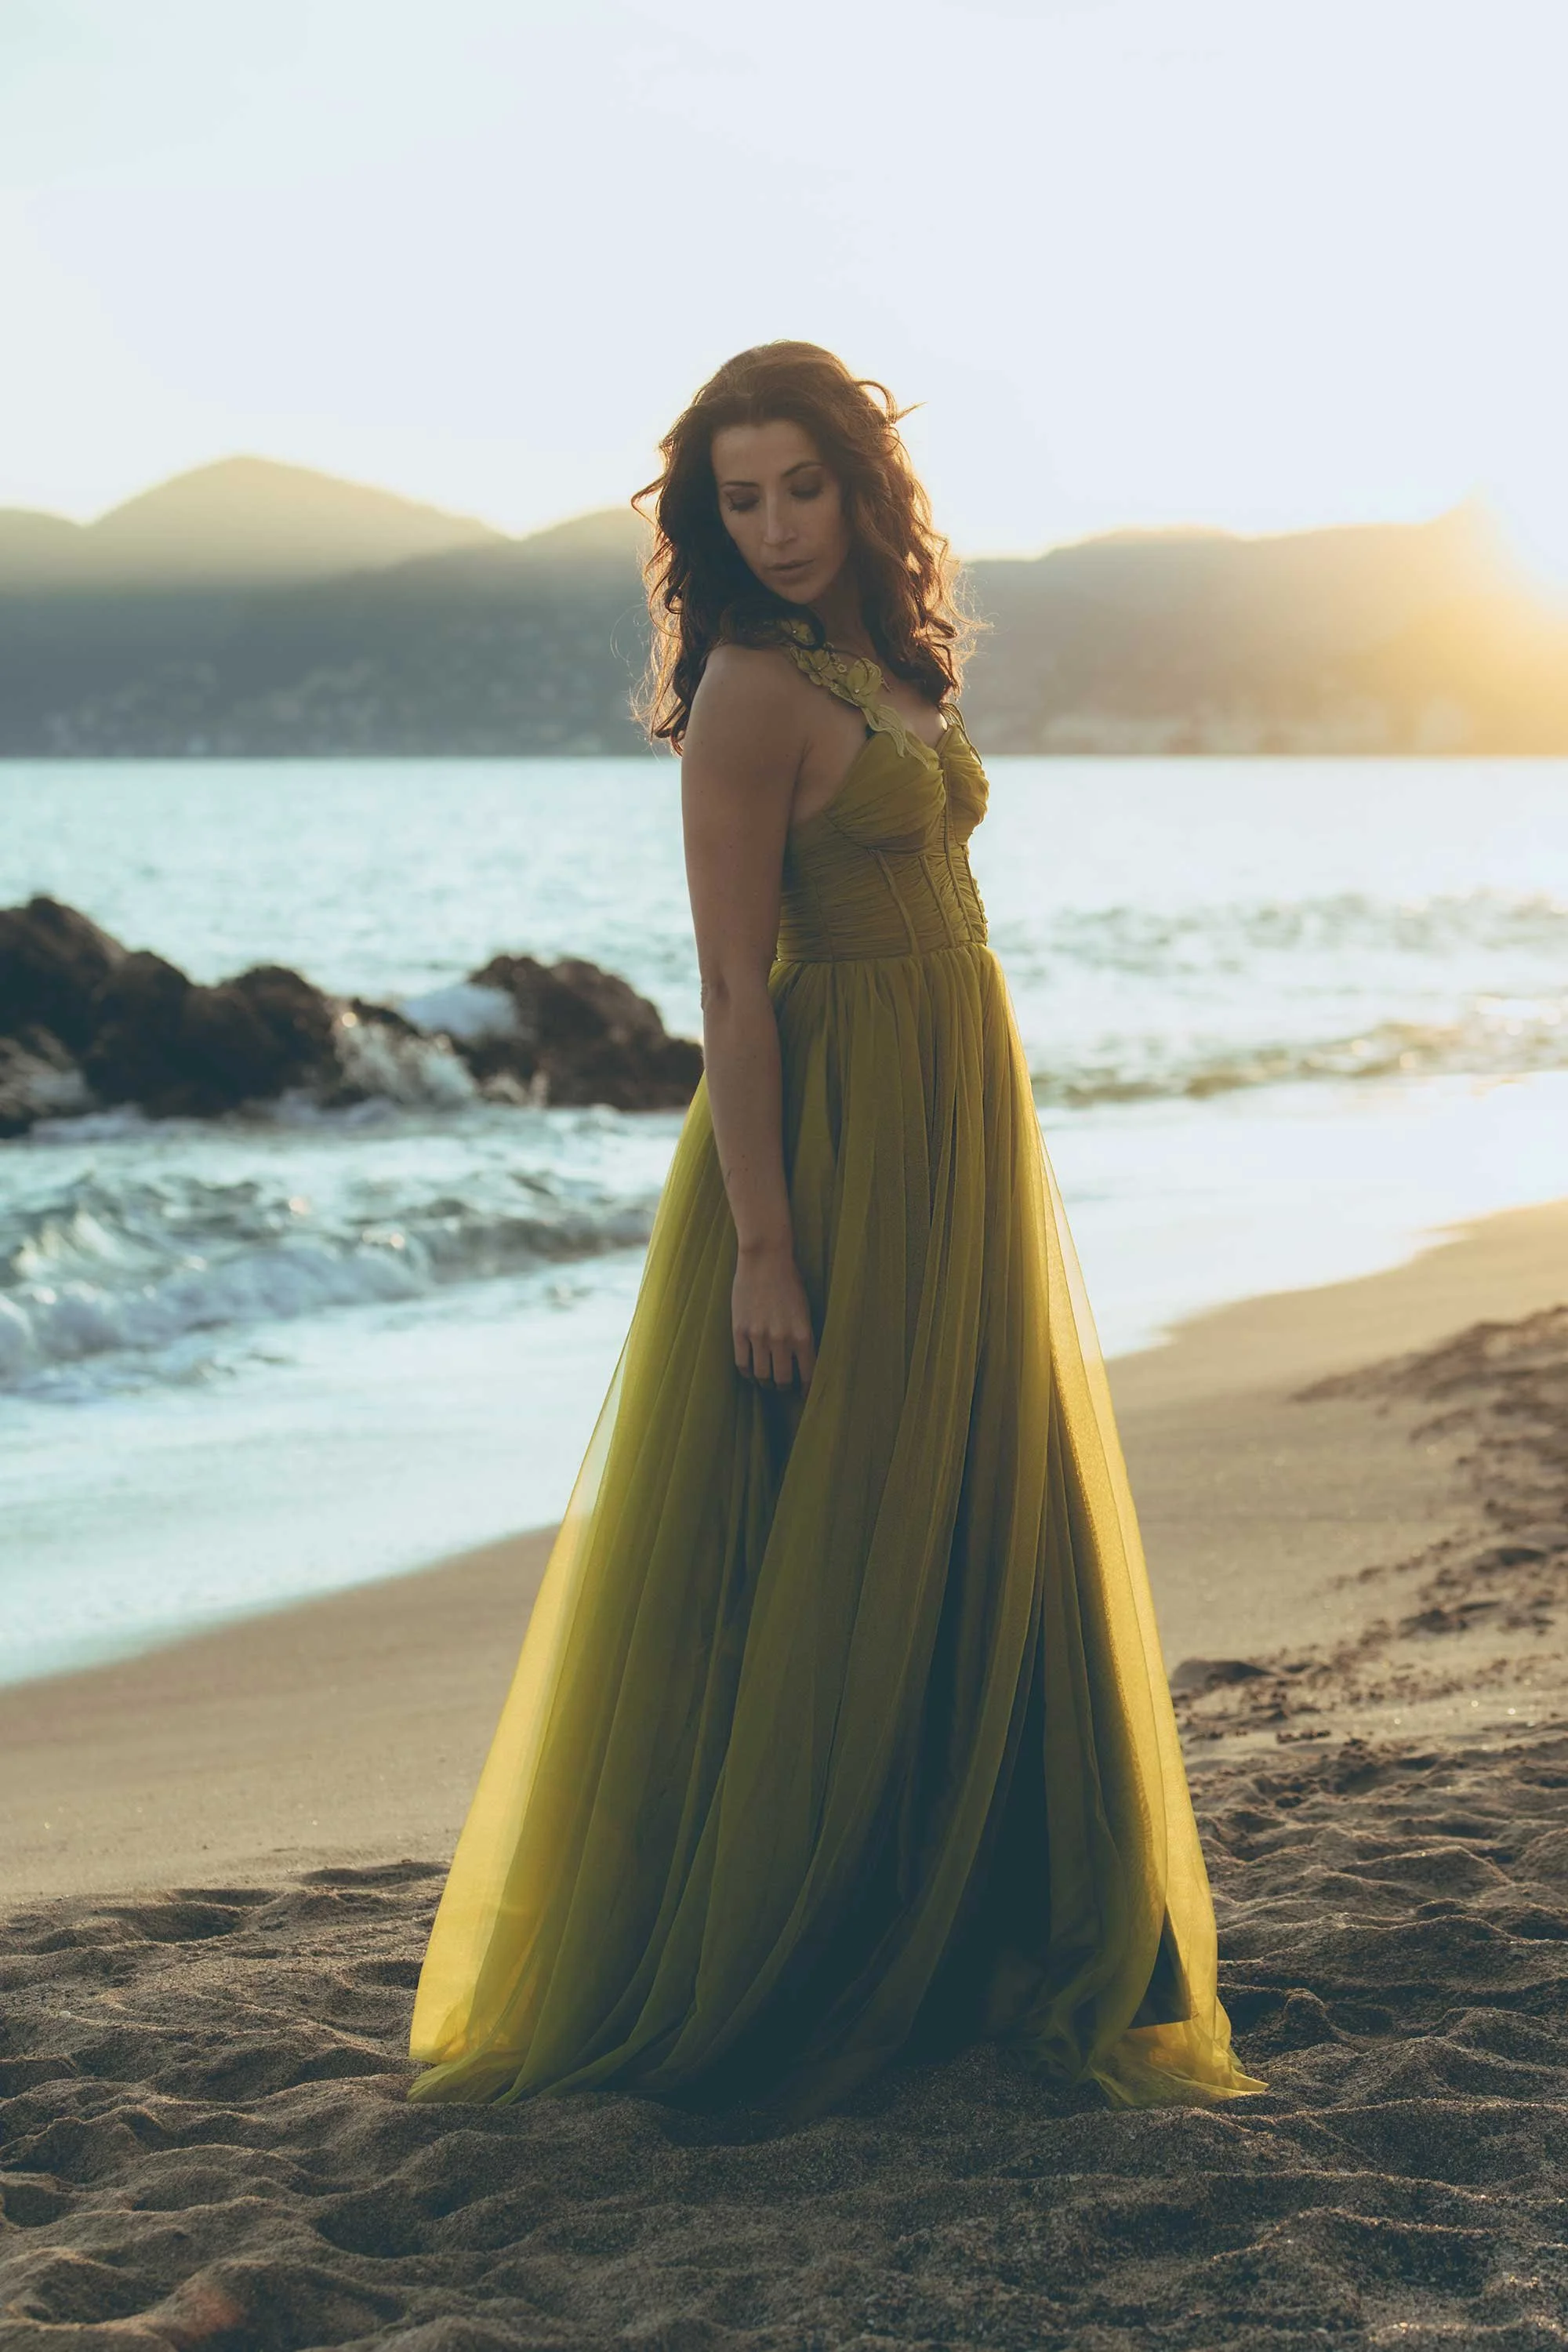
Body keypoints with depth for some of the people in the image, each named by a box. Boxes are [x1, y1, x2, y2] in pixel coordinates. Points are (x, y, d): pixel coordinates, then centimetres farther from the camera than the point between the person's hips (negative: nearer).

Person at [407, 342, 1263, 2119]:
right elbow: (733, 987, -17)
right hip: (835, 1136, -9)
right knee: (821, 1559, -2)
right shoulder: (750, 690, -13)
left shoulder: (887, 666, 13)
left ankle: (957, 1950, 25)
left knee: (977, 1545, 13)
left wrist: (982, 1178, 18)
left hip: (960, 1129, 9)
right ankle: (733, 1984, 11)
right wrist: (762, 1247, -21)